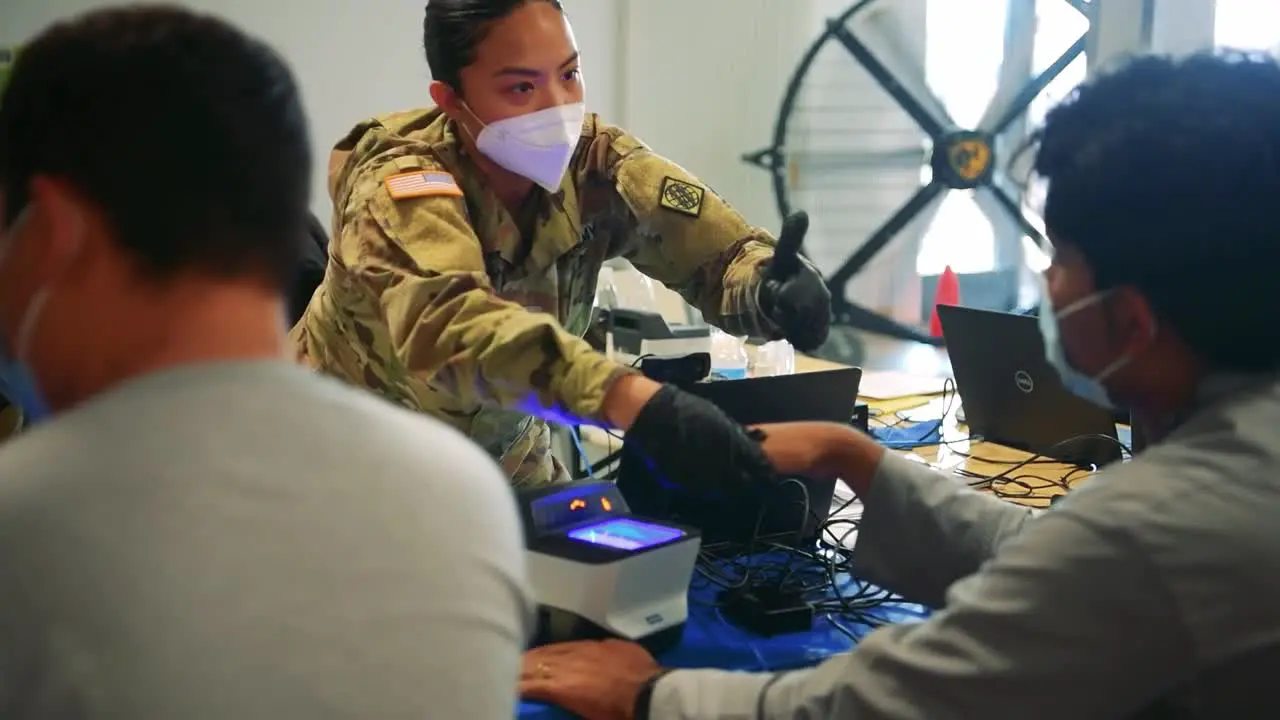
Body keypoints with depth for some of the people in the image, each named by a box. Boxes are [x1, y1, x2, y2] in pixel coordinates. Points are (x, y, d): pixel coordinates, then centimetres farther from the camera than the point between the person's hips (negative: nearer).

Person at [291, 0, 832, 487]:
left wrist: (772, 288, -41)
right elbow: (448, 326, -47)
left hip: (503, 463, 4)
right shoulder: (404, 188, -28)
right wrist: (635, 402, -62)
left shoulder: (593, 163, -13)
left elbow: (720, 249, -16)